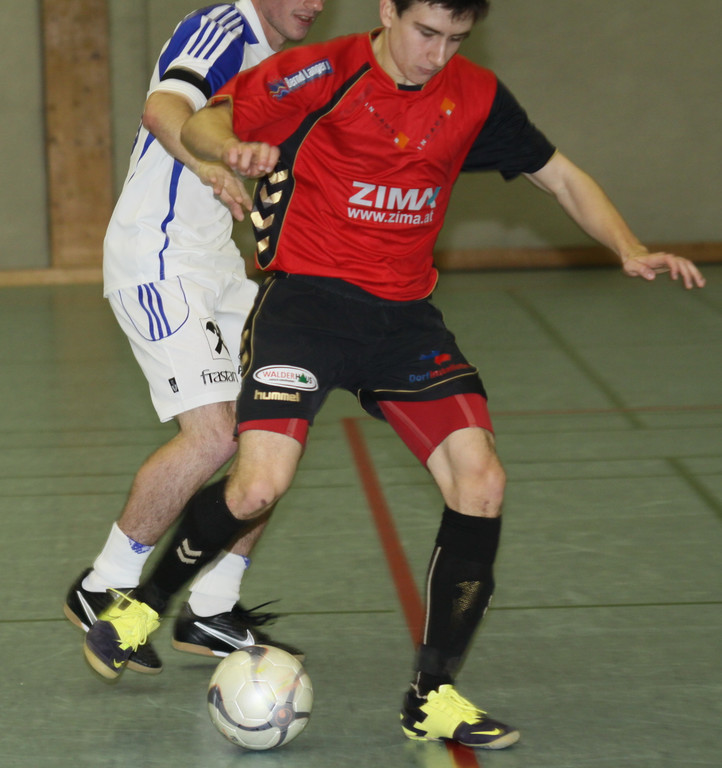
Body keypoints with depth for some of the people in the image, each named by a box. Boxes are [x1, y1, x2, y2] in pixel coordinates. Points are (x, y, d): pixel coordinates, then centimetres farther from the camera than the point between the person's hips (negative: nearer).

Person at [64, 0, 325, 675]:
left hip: (215, 264, 10)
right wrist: (206, 161, -54)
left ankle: (211, 612, 11)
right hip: (157, 261, -10)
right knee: (213, 435, -20)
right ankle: (102, 593, -4)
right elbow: (162, 108, -35)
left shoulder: (272, 56, 15)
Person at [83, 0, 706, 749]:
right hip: (308, 297, -4)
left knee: (481, 482, -10)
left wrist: (628, 251, -2)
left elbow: (560, 176, 13)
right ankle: (144, 603, 12)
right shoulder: (323, 75, -8)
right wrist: (233, 148, -27)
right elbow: (202, 123, -3)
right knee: (260, 485, -19)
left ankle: (432, 699, 1)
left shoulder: (475, 97, 3)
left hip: (404, 314, 4)